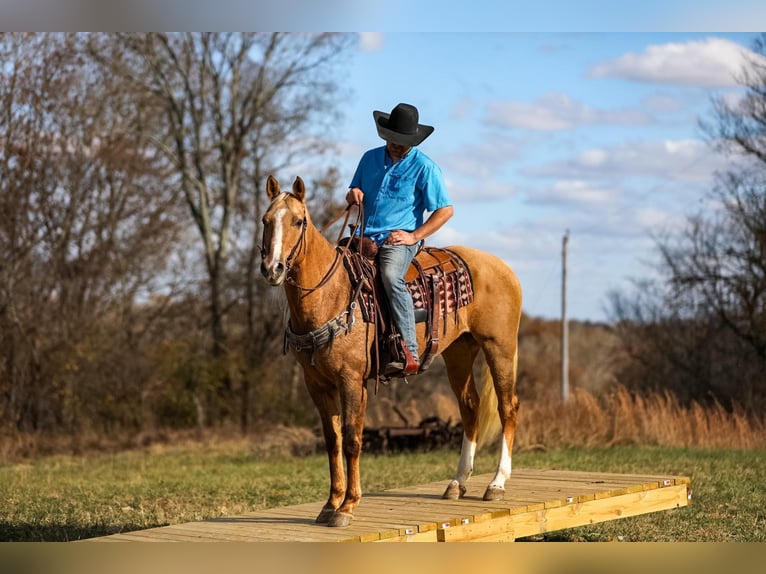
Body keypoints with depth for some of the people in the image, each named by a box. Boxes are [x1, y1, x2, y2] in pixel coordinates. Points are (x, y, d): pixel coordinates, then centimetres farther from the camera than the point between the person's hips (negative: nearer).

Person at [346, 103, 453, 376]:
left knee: (390, 275, -36)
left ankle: (409, 352, -40)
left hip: (399, 239, -6)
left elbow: (445, 210, -3)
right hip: (365, 238, 6)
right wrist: (353, 194, -3)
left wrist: (414, 236, -13)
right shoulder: (370, 158, 12)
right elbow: (352, 197, 23)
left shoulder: (425, 167, -3)